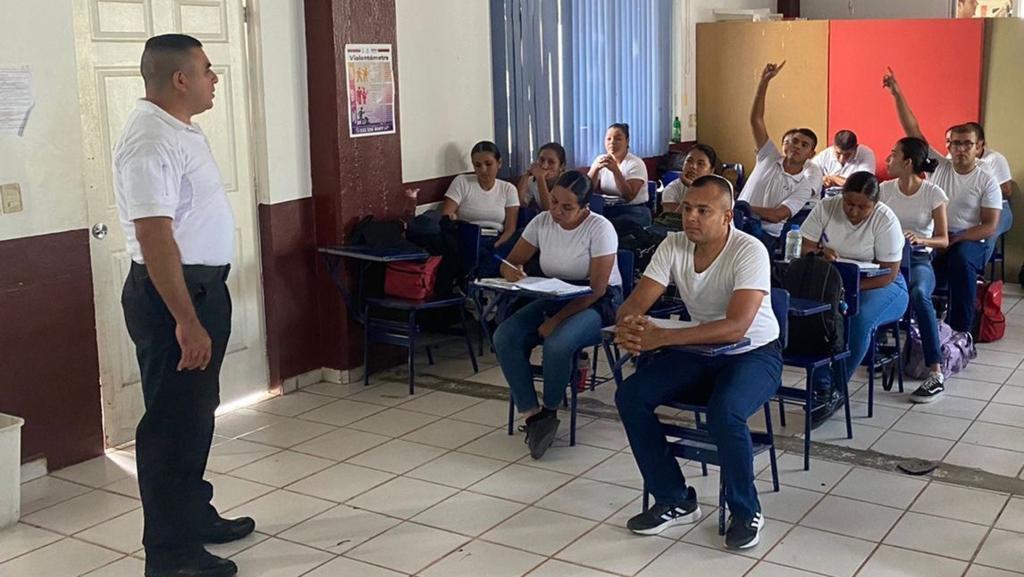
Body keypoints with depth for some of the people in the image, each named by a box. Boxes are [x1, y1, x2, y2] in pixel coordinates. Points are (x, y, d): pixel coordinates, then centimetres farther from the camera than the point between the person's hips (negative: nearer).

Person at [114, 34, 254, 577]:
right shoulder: (150, 142, -21)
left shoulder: (181, 130, 11)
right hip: (170, 292, -10)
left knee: (197, 411, 20)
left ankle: (194, 515, 35)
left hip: (202, 285, 10)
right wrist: (187, 322, -28)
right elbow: (155, 238, -27)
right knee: (173, 421, -2)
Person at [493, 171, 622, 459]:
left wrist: (556, 320, -24)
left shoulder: (600, 228, -17)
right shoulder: (542, 222, -1)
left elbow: (597, 289, -18)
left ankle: (549, 412, -7)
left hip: (597, 303, -5)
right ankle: (532, 414, -14)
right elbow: (512, 261, 7)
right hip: (554, 297, 6)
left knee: (557, 344, -35)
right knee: (504, 337, -20)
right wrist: (511, 271, -19)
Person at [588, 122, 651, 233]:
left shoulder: (636, 164, -6)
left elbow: (628, 197, -17)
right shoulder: (600, 160, 8)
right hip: (606, 210, 4)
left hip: (633, 213, -4)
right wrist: (596, 168, -17)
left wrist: (615, 170, -24)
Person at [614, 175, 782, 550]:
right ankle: (675, 500, 0)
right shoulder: (673, 246, -6)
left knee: (724, 413, -35)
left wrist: (660, 337, -42)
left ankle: (746, 512, -8)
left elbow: (736, 326, -35)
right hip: (698, 351, 6)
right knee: (630, 396, -15)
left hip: (753, 354, -6)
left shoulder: (749, 252, -23)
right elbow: (635, 304, -10)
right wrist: (629, 326, -37)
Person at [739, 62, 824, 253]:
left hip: (767, 234, -2)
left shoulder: (804, 187, 3)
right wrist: (765, 80, -2)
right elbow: (756, 119, 4)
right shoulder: (770, 158, 10)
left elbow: (777, 215, -10)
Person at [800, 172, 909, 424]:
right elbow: (806, 249, -1)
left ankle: (835, 390, -21)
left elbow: (889, 273, -15)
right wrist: (821, 252, -26)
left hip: (878, 287, -3)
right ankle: (822, 389, -24)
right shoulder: (825, 208, -4)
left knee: (861, 318, -36)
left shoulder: (885, 220, -14)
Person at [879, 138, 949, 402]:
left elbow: (943, 240, 1)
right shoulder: (885, 189, 8)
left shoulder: (933, 194, -1)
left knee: (918, 294, -38)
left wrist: (920, 239, -20)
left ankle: (936, 373, -33)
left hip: (918, 259, -2)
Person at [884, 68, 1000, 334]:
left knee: (960, 257, -38)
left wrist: (954, 239, -20)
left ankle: (960, 330, -30)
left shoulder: (987, 182, 1)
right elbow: (913, 132, 4)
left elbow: (990, 227, -5)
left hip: (970, 242, -2)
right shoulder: (939, 167, 9)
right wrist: (897, 94, -4)